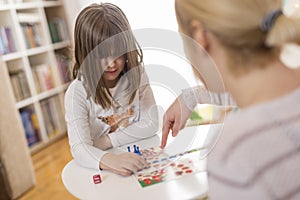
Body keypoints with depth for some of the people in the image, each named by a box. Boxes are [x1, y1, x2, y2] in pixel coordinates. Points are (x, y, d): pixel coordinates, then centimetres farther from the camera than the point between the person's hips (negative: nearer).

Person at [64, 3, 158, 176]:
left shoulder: (136, 74, -6)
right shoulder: (77, 93, -14)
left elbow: (151, 124, -7)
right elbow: (79, 148, -24)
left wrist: (109, 140, -15)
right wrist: (108, 160, -44)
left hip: (141, 156, 3)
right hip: (103, 169, -2)